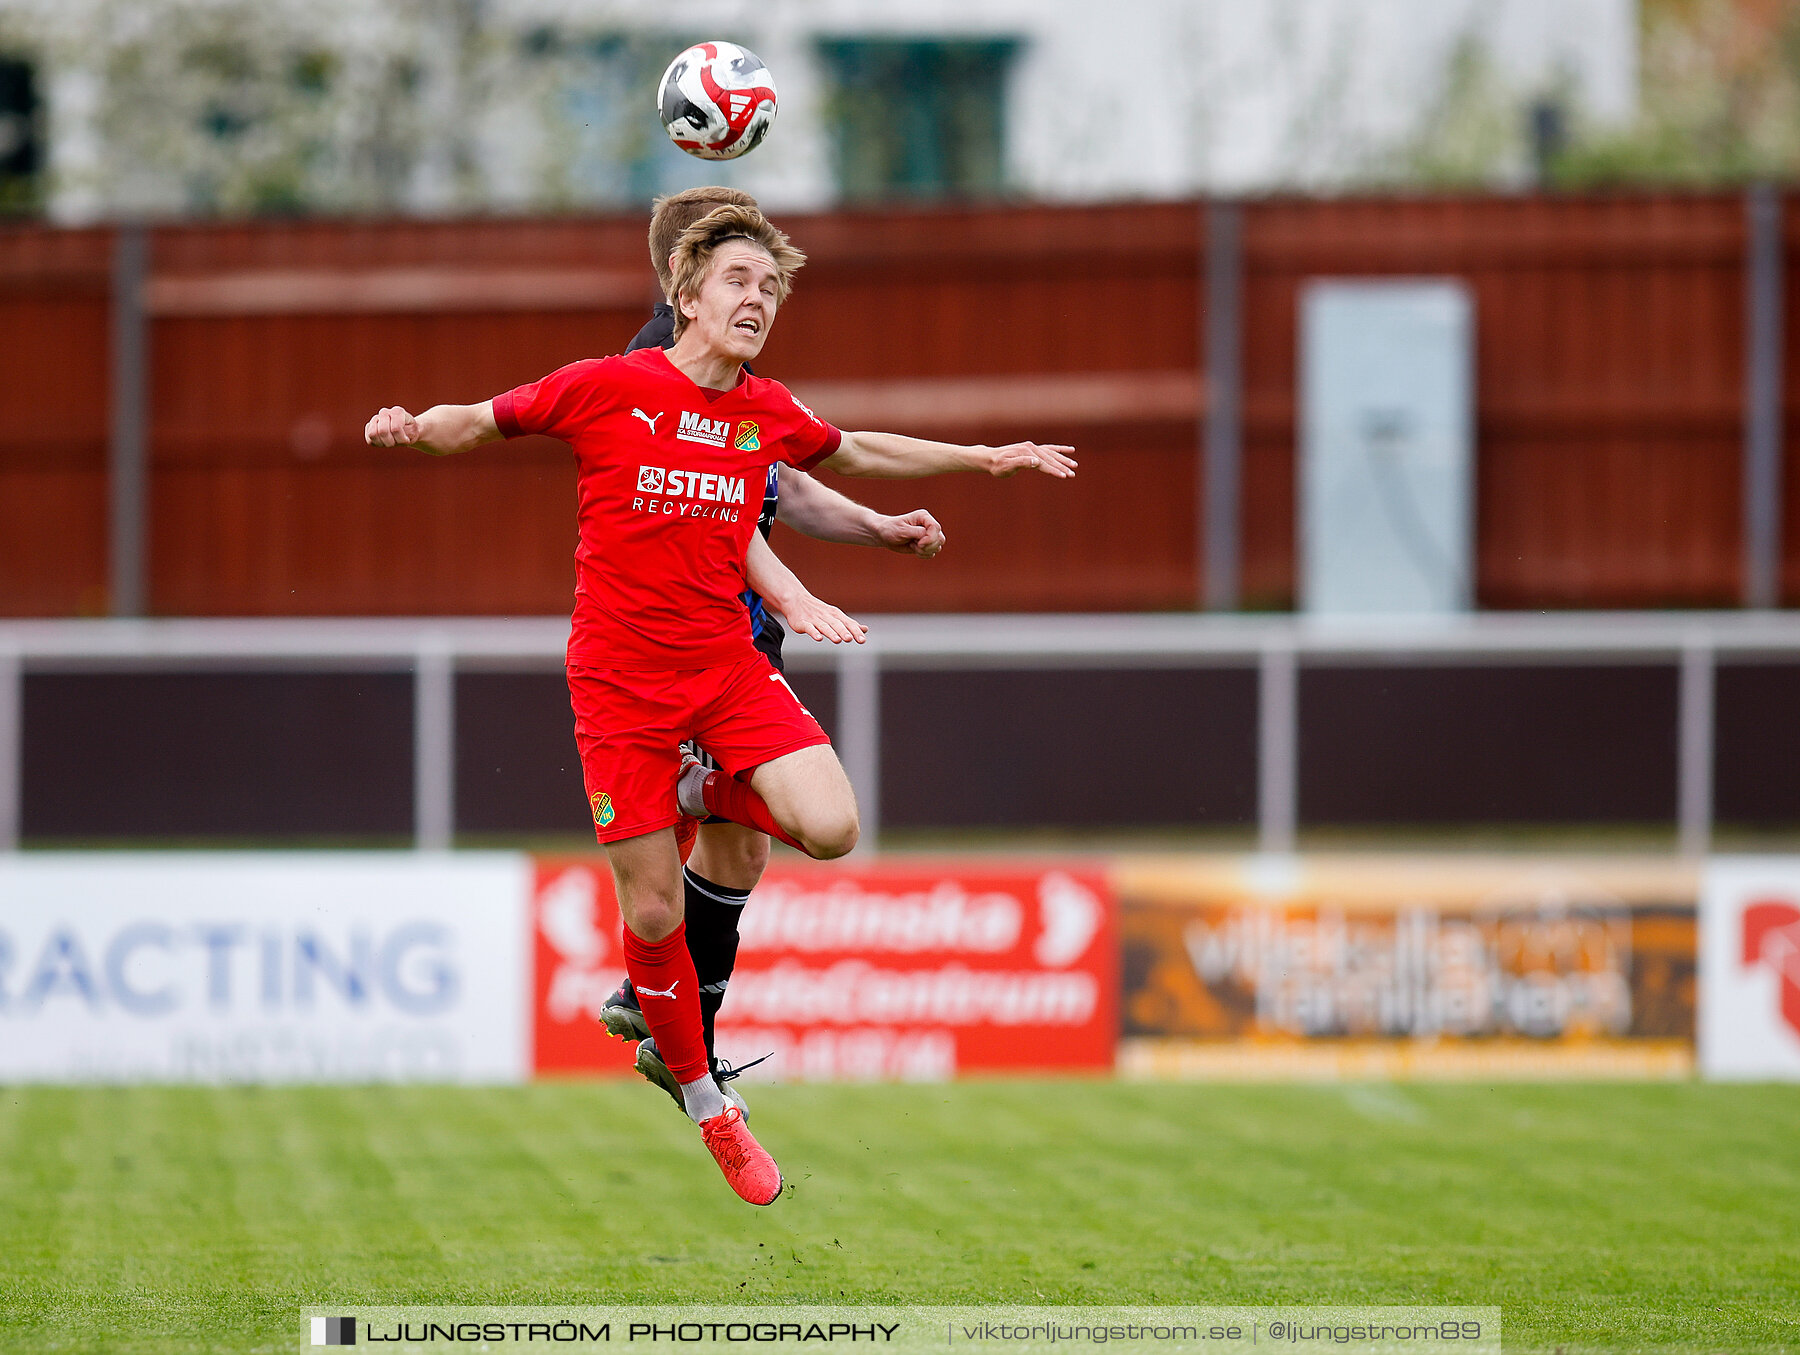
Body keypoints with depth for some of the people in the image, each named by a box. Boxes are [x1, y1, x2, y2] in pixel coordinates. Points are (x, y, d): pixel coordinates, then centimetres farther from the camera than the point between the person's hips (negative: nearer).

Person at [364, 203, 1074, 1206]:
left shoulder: (770, 413, 5)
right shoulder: (608, 389, -8)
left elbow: (857, 453, 25)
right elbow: (481, 424, 1)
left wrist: (985, 458, 28)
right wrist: (414, 427, -21)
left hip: (727, 663, 3)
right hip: (621, 683, -3)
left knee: (831, 830, -19)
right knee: (654, 913, 0)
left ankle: (706, 796, 13)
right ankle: (706, 1106, 20)